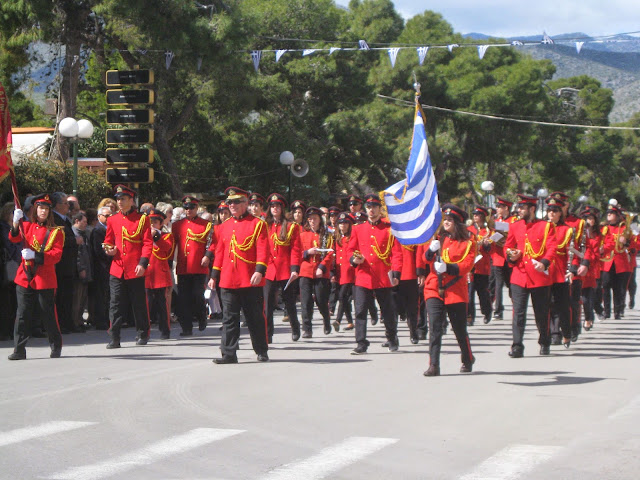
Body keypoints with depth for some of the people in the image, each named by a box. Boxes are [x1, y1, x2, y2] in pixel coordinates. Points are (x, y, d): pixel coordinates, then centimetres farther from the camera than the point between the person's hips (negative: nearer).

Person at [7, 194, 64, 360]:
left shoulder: (56, 231, 2)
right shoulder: (27, 226, 9)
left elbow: (57, 254, -7)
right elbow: (14, 238, -8)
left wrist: (36, 255, -19)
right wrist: (16, 223, -27)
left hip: (45, 279, -2)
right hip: (25, 278, 2)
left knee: (48, 314, 4)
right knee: (22, 315, 0)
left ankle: (56, 348, 19)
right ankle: (19, 350, 4)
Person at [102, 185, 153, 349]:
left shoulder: (142, 219, 0)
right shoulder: (112, 220, 10)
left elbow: (148, 243, -3)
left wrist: (143, 263, -14)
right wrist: (109, 250, -4)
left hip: (136, 270, -3)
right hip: (117, 269, 3)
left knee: (139, 303, 7)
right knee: (116, 304, -2)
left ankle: (142, 335, 21)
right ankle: (114, 338, -2)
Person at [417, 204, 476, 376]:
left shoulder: (468, 241, 1)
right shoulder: (437, 237, 9)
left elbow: (467, 264, -8)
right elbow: (424, 258, 11)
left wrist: (448, 267, -23)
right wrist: (431, 251, -12)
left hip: (455, 290, -1)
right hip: (434, 289, 2)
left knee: (460, 328, 8)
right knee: (435, 327, -11)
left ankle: (468, 360, 31)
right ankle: (433, 365, -12)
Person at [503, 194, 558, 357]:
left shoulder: (546, 226, 1)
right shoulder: (515, 227, 10)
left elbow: (552, 247, -7)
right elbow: (507, 247, 17)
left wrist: (544, 262, -25)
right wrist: (510, 256, -6)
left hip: (540, 277, -2)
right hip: (519, 276, 2)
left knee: (542, 313, 9)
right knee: (518, 312, -6)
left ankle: (544, 343, 27)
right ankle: (517, 347, -6)